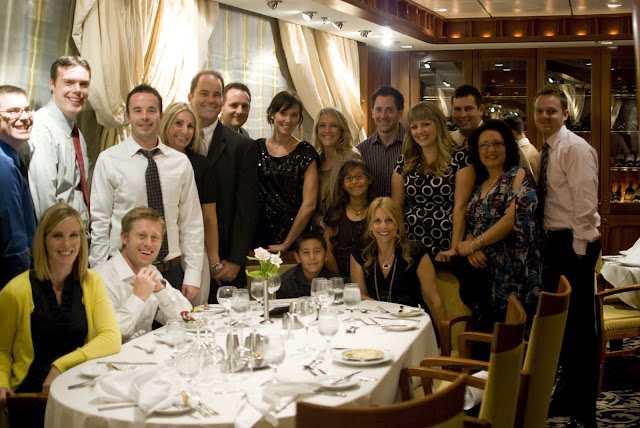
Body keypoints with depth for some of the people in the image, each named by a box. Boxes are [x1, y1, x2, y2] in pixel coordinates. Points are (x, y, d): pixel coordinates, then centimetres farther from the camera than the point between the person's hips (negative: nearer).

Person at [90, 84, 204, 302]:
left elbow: (191, 223, 6)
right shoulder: (108, 160, -2)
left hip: (172, 273, 2)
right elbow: (99, 224, -2)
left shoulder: (181, 162, 6)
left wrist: (193, 276, 0)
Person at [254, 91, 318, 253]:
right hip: (259, 236, 2)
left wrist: (286, 244, -7)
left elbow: (309, 204, -6)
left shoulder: (305, 152, -2)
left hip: (294, 237, -2)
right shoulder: (256, 148, 5)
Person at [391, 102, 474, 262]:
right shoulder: (405, 162, 8)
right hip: (411, 248, 4)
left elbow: (461, 205, -10)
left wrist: (455, 248, -16)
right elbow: (396, 205, 7)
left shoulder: (460, 157, -5)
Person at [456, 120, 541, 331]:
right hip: (484, 271, 6)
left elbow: (513, 219, -15)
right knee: (486, 332, 6)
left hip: (513, 272, -6)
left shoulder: (519, 176, -2)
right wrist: (472, 249, -8)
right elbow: (470, 225, 14)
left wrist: (473, 244, -10)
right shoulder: (479, 184, 17)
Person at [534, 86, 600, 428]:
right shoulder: (546, 151, 15)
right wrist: (549, 247, 14)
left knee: (579, 324, -4)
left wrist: (578, 250, -18)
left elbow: (585, 203, -17)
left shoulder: (575, 148, -12)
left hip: (575, 245, -9)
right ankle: (566, 394, 32)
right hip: (554, 242, 9)